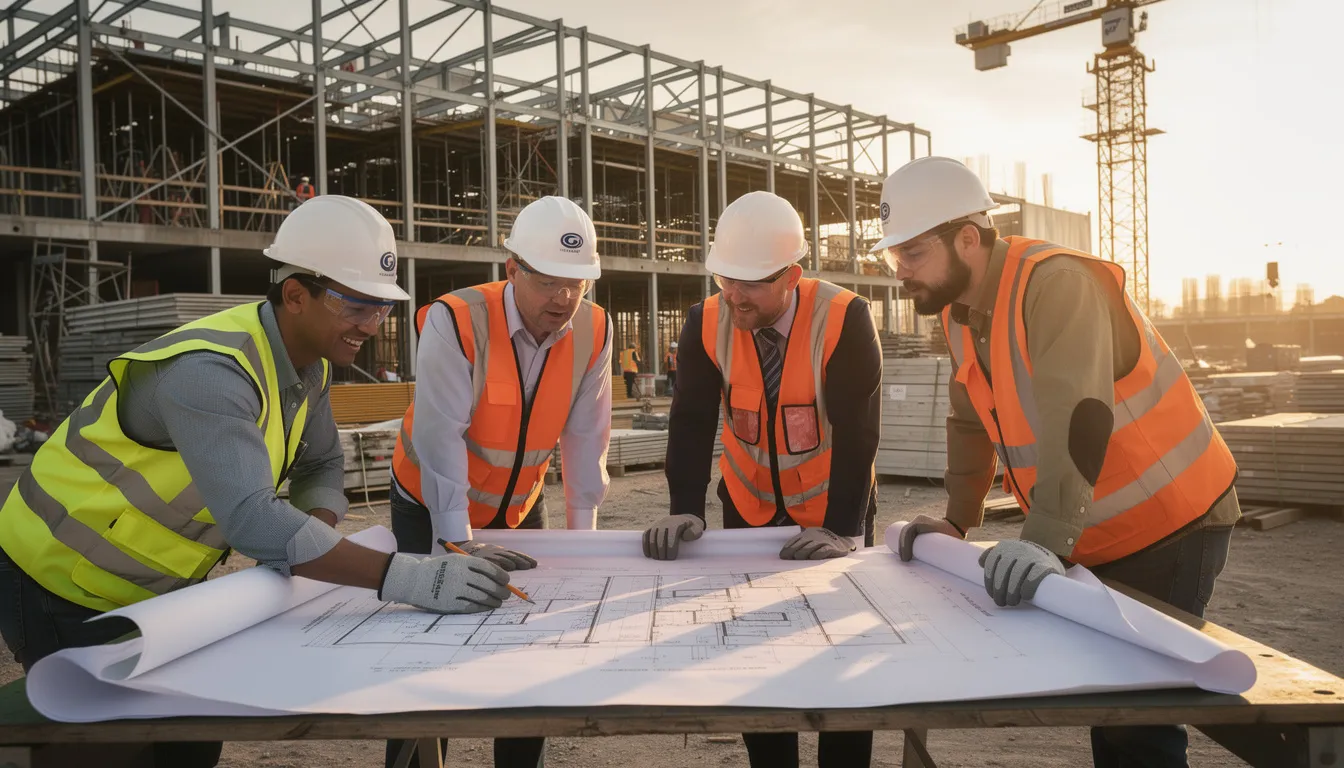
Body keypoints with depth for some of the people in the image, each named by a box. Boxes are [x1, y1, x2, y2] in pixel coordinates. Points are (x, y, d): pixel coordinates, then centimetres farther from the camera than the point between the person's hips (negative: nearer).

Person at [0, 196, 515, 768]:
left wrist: (316, 528, -20)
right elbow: (251, 516, -47)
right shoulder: (210, 373, -35)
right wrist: (401, 577, -51)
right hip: (63, 588, -8)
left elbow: (321, 467, 4)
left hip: (154, 587, 8)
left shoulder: (309, 361, -5)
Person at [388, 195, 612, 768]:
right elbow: (440, 436, -27)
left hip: (520, 511, 4)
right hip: (433, 510, -4)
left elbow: (585, 434, -10)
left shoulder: (593, 331, -13)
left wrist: (582, 528, -8)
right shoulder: (455, 320, -27)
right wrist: (459, 543, -26)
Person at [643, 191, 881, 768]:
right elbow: (691, 423, -17)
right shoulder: (706, 324, -15)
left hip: (832, 515, -2)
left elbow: (856, 431, -26)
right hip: (749, 510, 3)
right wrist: (686, 511, -29)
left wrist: (843, 531, -33)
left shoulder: (844, 320, -24)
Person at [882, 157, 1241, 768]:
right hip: (1093, 537, 8)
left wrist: (1044, 542, -44)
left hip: (1171, 524, -8)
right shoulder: (959, 312, 2)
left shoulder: (1057, 283, -25)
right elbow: (971, 422, 12)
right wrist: (957, 520, 7)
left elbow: (1076, 417, -36)